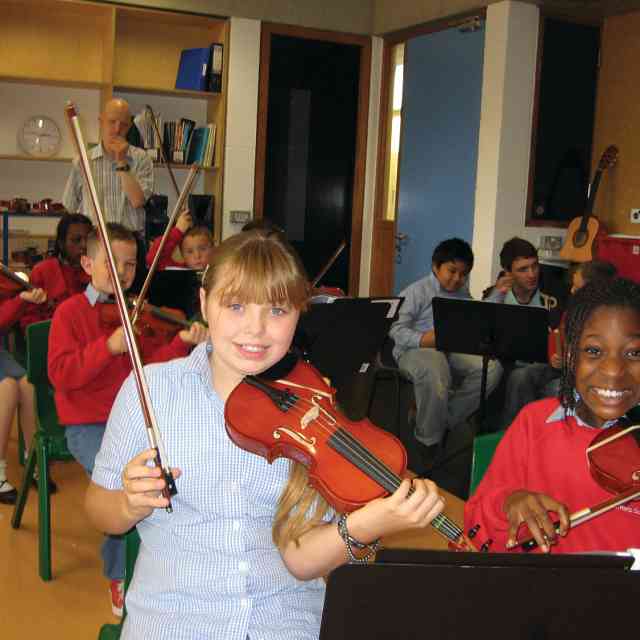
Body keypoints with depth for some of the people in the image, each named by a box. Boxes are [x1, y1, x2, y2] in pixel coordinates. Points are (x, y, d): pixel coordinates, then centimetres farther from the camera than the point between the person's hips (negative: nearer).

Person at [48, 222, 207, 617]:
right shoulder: (71, 312, -3)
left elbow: (152, 363, -1)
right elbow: (61, 374, -14)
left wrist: (181, 343, -20)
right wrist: (109, 346, -24)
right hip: (88, 425, -4)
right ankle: (122, 576, -6)